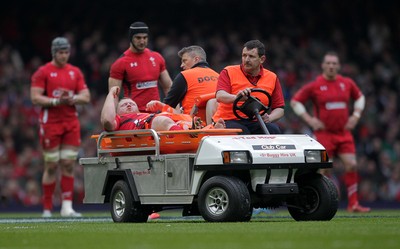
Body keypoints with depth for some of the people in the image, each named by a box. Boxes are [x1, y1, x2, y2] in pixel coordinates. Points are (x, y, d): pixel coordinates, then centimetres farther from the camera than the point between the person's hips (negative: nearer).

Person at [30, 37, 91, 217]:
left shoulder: (75, 72, 12)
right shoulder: (43, 72, -2)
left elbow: (86, 97, 10)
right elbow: (35, 98, -9)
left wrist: (72, 98, -10)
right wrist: (56, 101, -18)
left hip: (71, 123, 4)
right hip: (50, 123, -4)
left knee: (68, 164, -1)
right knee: (51, 166, -2)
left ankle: (67, 207, -1)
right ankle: (47, 208, 5)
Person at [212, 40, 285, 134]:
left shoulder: (272, 78, 12)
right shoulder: (228, 72, 3)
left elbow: (279, 109, 14)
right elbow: (220, 96, -14)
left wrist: (269, 118, -10)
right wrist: (236, 97, -37)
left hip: (255, 123, 3)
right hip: (229, 121, -3)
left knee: (273, 130, -28)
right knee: (241, 132, -36)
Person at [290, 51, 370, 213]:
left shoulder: (347, 83, 6)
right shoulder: (314, 86, -5)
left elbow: (359, 97, 24)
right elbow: (295, 101, 2)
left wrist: (356, 115, 10)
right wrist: (309, 119, -6)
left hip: (344, 132, 4)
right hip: (324, 133, -4)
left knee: (352, 165, -6)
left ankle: (353, 204, 2)